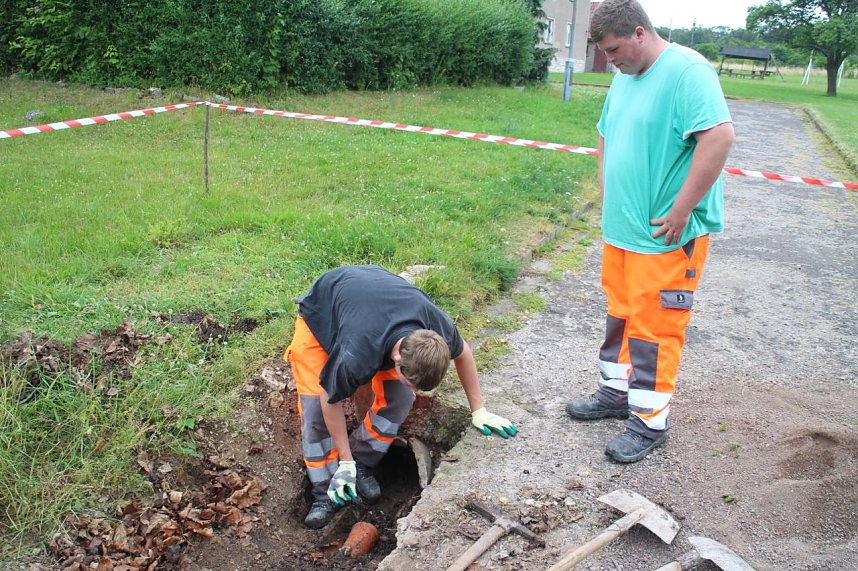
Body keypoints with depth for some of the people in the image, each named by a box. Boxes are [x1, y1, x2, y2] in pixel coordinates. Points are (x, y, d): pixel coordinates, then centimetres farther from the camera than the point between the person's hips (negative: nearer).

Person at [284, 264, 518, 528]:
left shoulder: (439, 328, -32)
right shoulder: (355, 358, -45)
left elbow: (462, 353, -7)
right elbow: (331, 401, -24)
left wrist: (478, 411, 0)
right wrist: (345, 461, -13)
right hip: (319, 315, -4)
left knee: (399, 397, -11)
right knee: (316, 406, -17)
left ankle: (362, 464, 9)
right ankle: (325, 493, -1)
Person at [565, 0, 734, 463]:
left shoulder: (687, 71, -16)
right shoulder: (624, 78, 12)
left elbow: (719, 136, -25)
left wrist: (680, 211, -23)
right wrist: (608, 198, 14)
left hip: (666, 235, -8)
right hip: (621, 227, 9)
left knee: (654, 327, 0)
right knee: (621, 315, 19)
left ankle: (650, 422, 13)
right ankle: (615, 392, 35)